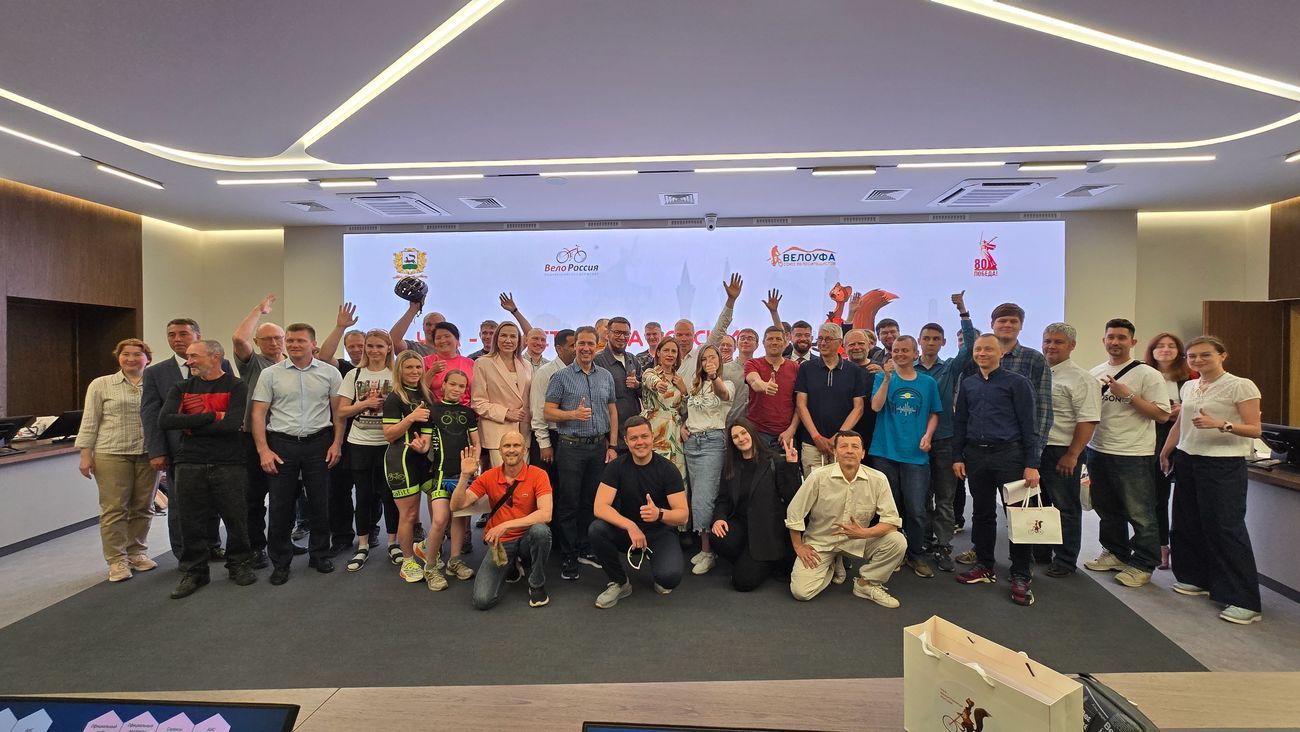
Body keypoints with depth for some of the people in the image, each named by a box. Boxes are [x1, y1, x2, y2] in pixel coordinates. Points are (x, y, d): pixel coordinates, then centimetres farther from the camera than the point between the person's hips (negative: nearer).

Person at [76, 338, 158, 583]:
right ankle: (116, 560, 9)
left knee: (142, 507, 8)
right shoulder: (101, 385, 4)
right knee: (114, 508, 0)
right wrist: (85, 455, -3)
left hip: (148, 454, 2)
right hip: (112, 454, -2)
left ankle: (137, 552, 21)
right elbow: (89, 423, 3)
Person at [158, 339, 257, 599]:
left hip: (228, 464, -3)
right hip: (190, 464, 3)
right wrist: (211, 416, -13)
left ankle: (238, 563, 23)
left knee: (235, 517, 4)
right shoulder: (181, 388, 10)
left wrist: (190, 426, -7)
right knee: (191, 521, 8)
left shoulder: (236, 387, -1)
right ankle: (193, 571, 23)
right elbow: (164, 421, -7)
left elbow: (233, 424, -16)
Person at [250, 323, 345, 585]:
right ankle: (280, 562, 19)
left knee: (320, 502, 7)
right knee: (281, 505, 4)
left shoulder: (329, 373, 3)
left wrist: (337, 443, -2)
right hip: (282, 444, 0)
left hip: (318, 443, 0)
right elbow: (258, 414, 1)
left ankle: (320, 555, 23)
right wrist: (263, 450, -6)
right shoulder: (270, 374, 2)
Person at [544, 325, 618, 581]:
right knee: (569, 503, 2)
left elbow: (612, 412, 13)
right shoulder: (561, 376, -2)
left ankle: (586, 549, 24)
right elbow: (548, 412, -4)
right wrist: (574, 414, -20)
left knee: (592, 501, 11)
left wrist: (612, 445, 7)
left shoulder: (606, 377, 10)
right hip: (571, 447, -4)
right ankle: (568, 557, 12)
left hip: (599, 446, 4)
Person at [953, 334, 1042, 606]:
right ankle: (984, 566, 25)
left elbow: (1029, 425, -6)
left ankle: (1021, 576, 10)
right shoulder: (967, 384, 11)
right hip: (975, 455, 5)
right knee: (982, 512, 13)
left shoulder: (1017, 382, -3)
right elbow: (959, 422, 15)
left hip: (1009, 453, -4)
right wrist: (957, 457, 8)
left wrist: (1032, 464, -10)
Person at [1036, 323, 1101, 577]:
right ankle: (1039, 553, 31)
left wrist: (1072, 455, -18)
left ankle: (1065, 561, 17)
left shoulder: (1080, 378, -9)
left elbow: (1088, 421, -15)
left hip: (1062, 453, -7)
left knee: (1065, 508, 5)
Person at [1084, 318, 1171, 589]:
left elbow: (1162, 414, -14)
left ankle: (1142, 566, 15)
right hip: (1098, 451, 7)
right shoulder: (1096, 373, 10)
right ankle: (1116, 554, 33)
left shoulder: (1147, 374, -8)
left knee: (1140, 514, 1)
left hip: (1133, 455, -6)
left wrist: (1128, 395, -20)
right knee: (1107, 510, 18)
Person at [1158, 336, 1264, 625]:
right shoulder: (1188, 387, 11)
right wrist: (1165, 453, 21)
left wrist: (1220, 424, -27)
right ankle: (1196, 578, 27)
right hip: (1187, 461, 7)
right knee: (1187, 524, 12)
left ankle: (1244, 601, 0)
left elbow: (1254, 430, -12)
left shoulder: (1240, 386, -7)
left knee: (1226, 528, -7)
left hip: (1223, 465, -7)